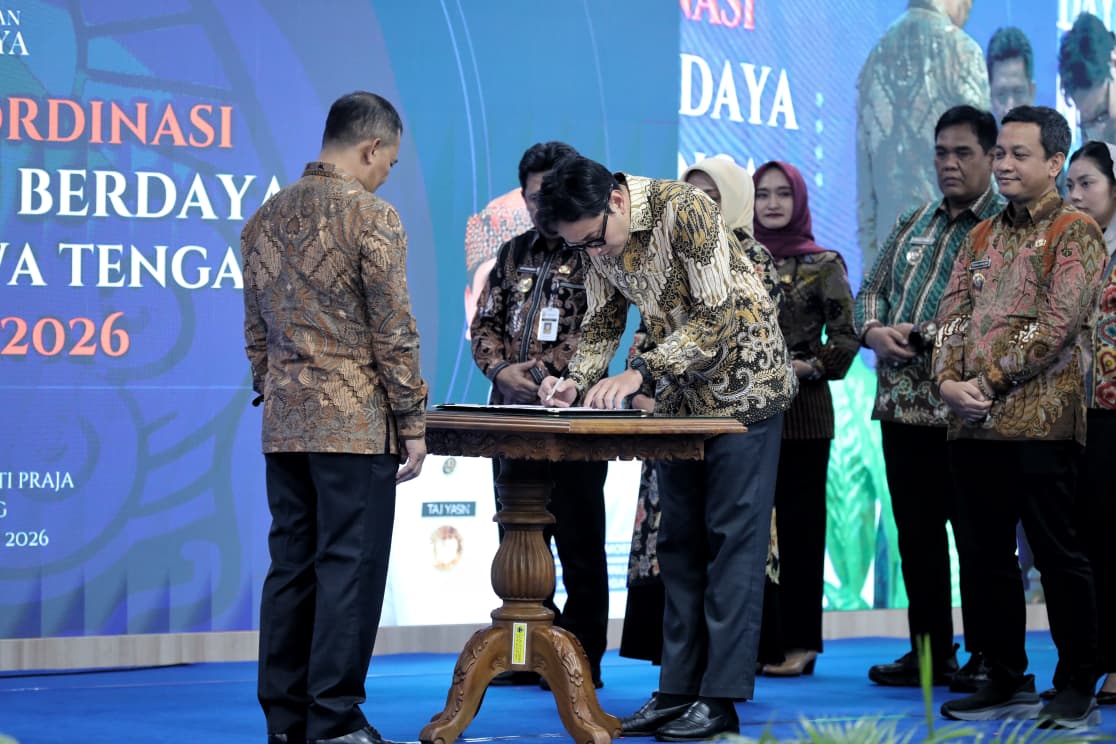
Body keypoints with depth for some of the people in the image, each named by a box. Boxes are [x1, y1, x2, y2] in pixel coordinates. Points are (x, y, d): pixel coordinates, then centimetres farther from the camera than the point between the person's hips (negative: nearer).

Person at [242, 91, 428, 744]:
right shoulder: (371, 215, -9)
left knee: (290, 567, 10)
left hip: (284, 422, 7)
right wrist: (413, 423, -6)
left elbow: (256, 331, 16)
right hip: (355, 421, -7)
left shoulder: (265, 219, 12)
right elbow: (394, 331, -11)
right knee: (350, 569, -3)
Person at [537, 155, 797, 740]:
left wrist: (640, 374, -32)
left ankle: (721, 697, -5)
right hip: (680, 394, 8)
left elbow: (722, 319, -27)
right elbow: (603, 318, 8)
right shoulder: (598, 236, -3)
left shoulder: (684, 209, -25)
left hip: (741, 383, -7)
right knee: (679, 540, 7)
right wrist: (578, 380, -10)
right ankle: (678, 688, 11)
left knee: (732, 536, -7)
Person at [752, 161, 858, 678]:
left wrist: (804, 367, -17)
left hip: (800, 410, -4)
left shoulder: (823, 265, 0)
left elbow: (845, 339, -4)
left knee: (798, 523, -1)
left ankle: (798, 643, 3)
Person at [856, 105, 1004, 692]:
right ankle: (929, 651, 20)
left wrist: (924, 335, -18)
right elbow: (872, 289, 19)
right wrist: (873, 330, -3)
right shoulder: (912, 223, 17)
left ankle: (985, 658, 8)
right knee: (916, 534, 11)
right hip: (902, 403, 6)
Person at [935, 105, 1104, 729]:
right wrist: (949, 381, -7)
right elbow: (953, 312, 11)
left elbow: (1057, 324, -14)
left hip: (1040, 422, -7)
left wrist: (987, 382, -15)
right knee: (988, 554, 10)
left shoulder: (1075, 233, -3)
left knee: (1058, 554, -3)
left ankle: (1080, 687, 6)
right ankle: (1008, 681, 18)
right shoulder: (983, 236, 18)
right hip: (974, 422, 7)